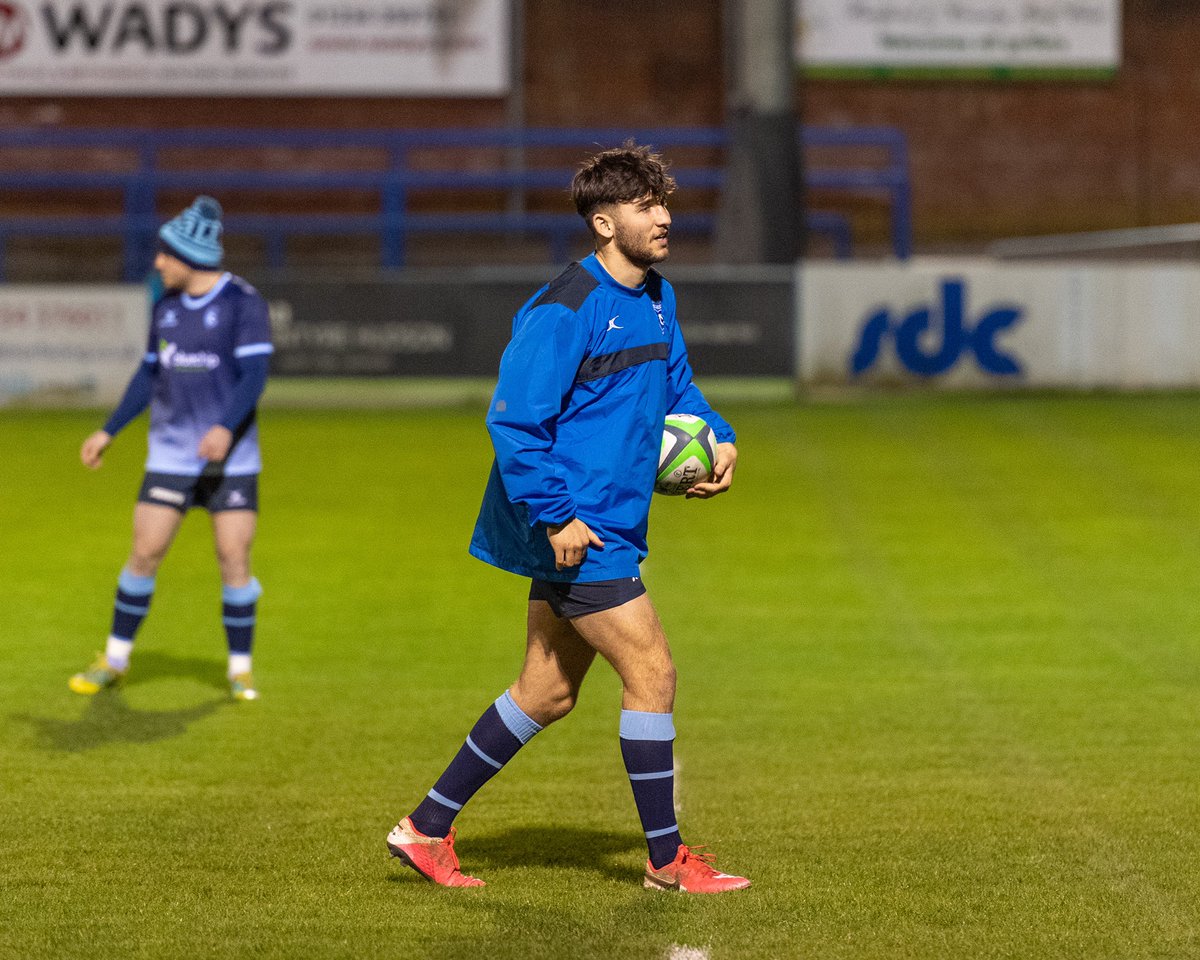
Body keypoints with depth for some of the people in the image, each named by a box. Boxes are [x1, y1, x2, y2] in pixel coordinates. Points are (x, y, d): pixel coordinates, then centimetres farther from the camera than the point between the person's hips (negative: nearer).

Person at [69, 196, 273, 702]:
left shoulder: (243, 302, -8)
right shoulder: (165, 306, 8)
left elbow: (254, 374, -16)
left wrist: (226, 428, -31)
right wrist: (108, 432, 17)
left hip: (232, 456, -4)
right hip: (170, 455, 4)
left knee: (234, 559, -7)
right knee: (145, 552, -1)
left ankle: (240, 669, 7)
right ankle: (115, 660, 12)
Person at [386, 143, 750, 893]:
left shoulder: (656, 297, 11)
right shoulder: (565, 310, -17)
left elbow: (676, 383, 27)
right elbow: (513, 419, -18)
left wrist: (718, 438, 9)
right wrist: (556, 516, -22)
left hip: (609, 528, 10)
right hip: (575, 532, -10)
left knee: (547, 695, 14)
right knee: (652, 673, -7)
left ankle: (429, 828, 23)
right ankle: (667, 859, 5)